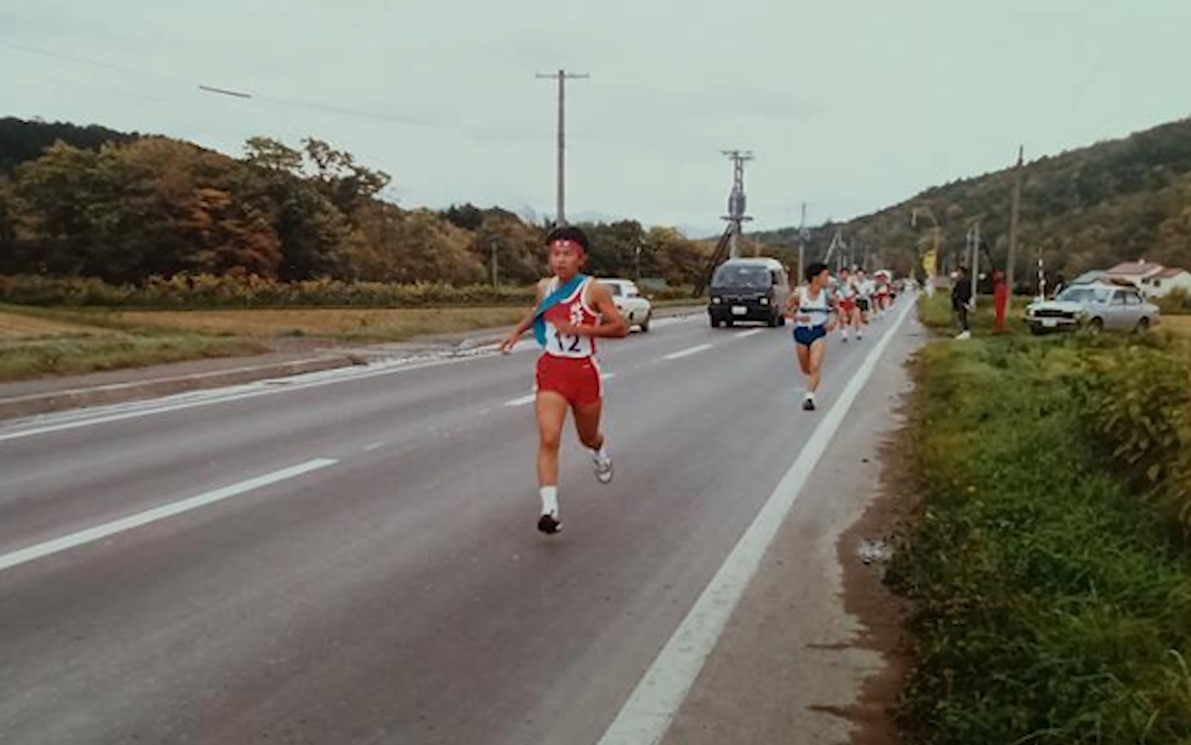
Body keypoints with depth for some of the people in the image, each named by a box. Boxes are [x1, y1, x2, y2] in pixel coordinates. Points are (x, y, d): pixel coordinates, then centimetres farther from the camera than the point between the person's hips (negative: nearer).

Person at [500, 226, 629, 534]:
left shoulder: (594, 290, -11)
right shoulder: (545, 287, 3)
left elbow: (621, 327, -13)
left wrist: (579, 329, -21)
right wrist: (518, 330, 14)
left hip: (584, 371, -2)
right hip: (551, 370, 2)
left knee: (588, 437, 18)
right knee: (548, 439, -14)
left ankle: (600, 453, 57)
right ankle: (550, 509, -15)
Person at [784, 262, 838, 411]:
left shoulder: (827, 295, -6)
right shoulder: (799, 294, -11)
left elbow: (837, 309, 11)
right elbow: (787, 310, -1)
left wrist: (833, 323, -7)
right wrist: (797, 317, -19)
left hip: (819, 333, -1)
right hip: (801, 332, 1)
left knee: (815, 366, -17)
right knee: (805, 369, 14)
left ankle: (809, 396, -15)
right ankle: (814, 380, 48)